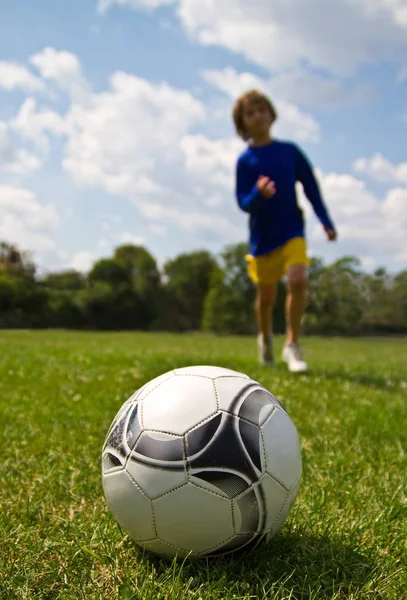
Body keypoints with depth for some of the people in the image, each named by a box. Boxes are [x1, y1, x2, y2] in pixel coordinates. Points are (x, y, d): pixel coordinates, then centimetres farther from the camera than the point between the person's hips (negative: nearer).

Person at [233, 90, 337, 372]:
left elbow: (311, 187, 6)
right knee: (266, 295, 8)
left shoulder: (290, 150, 2)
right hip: (263, 235, 0)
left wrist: (326, 221, 4)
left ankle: (292, 344, -6)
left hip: (292, 230, 0)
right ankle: (265, 338, 38)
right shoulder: (245, 160, -3)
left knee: (298, 281, -22)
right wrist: (258, 194, -31)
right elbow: (243, 202, -9)